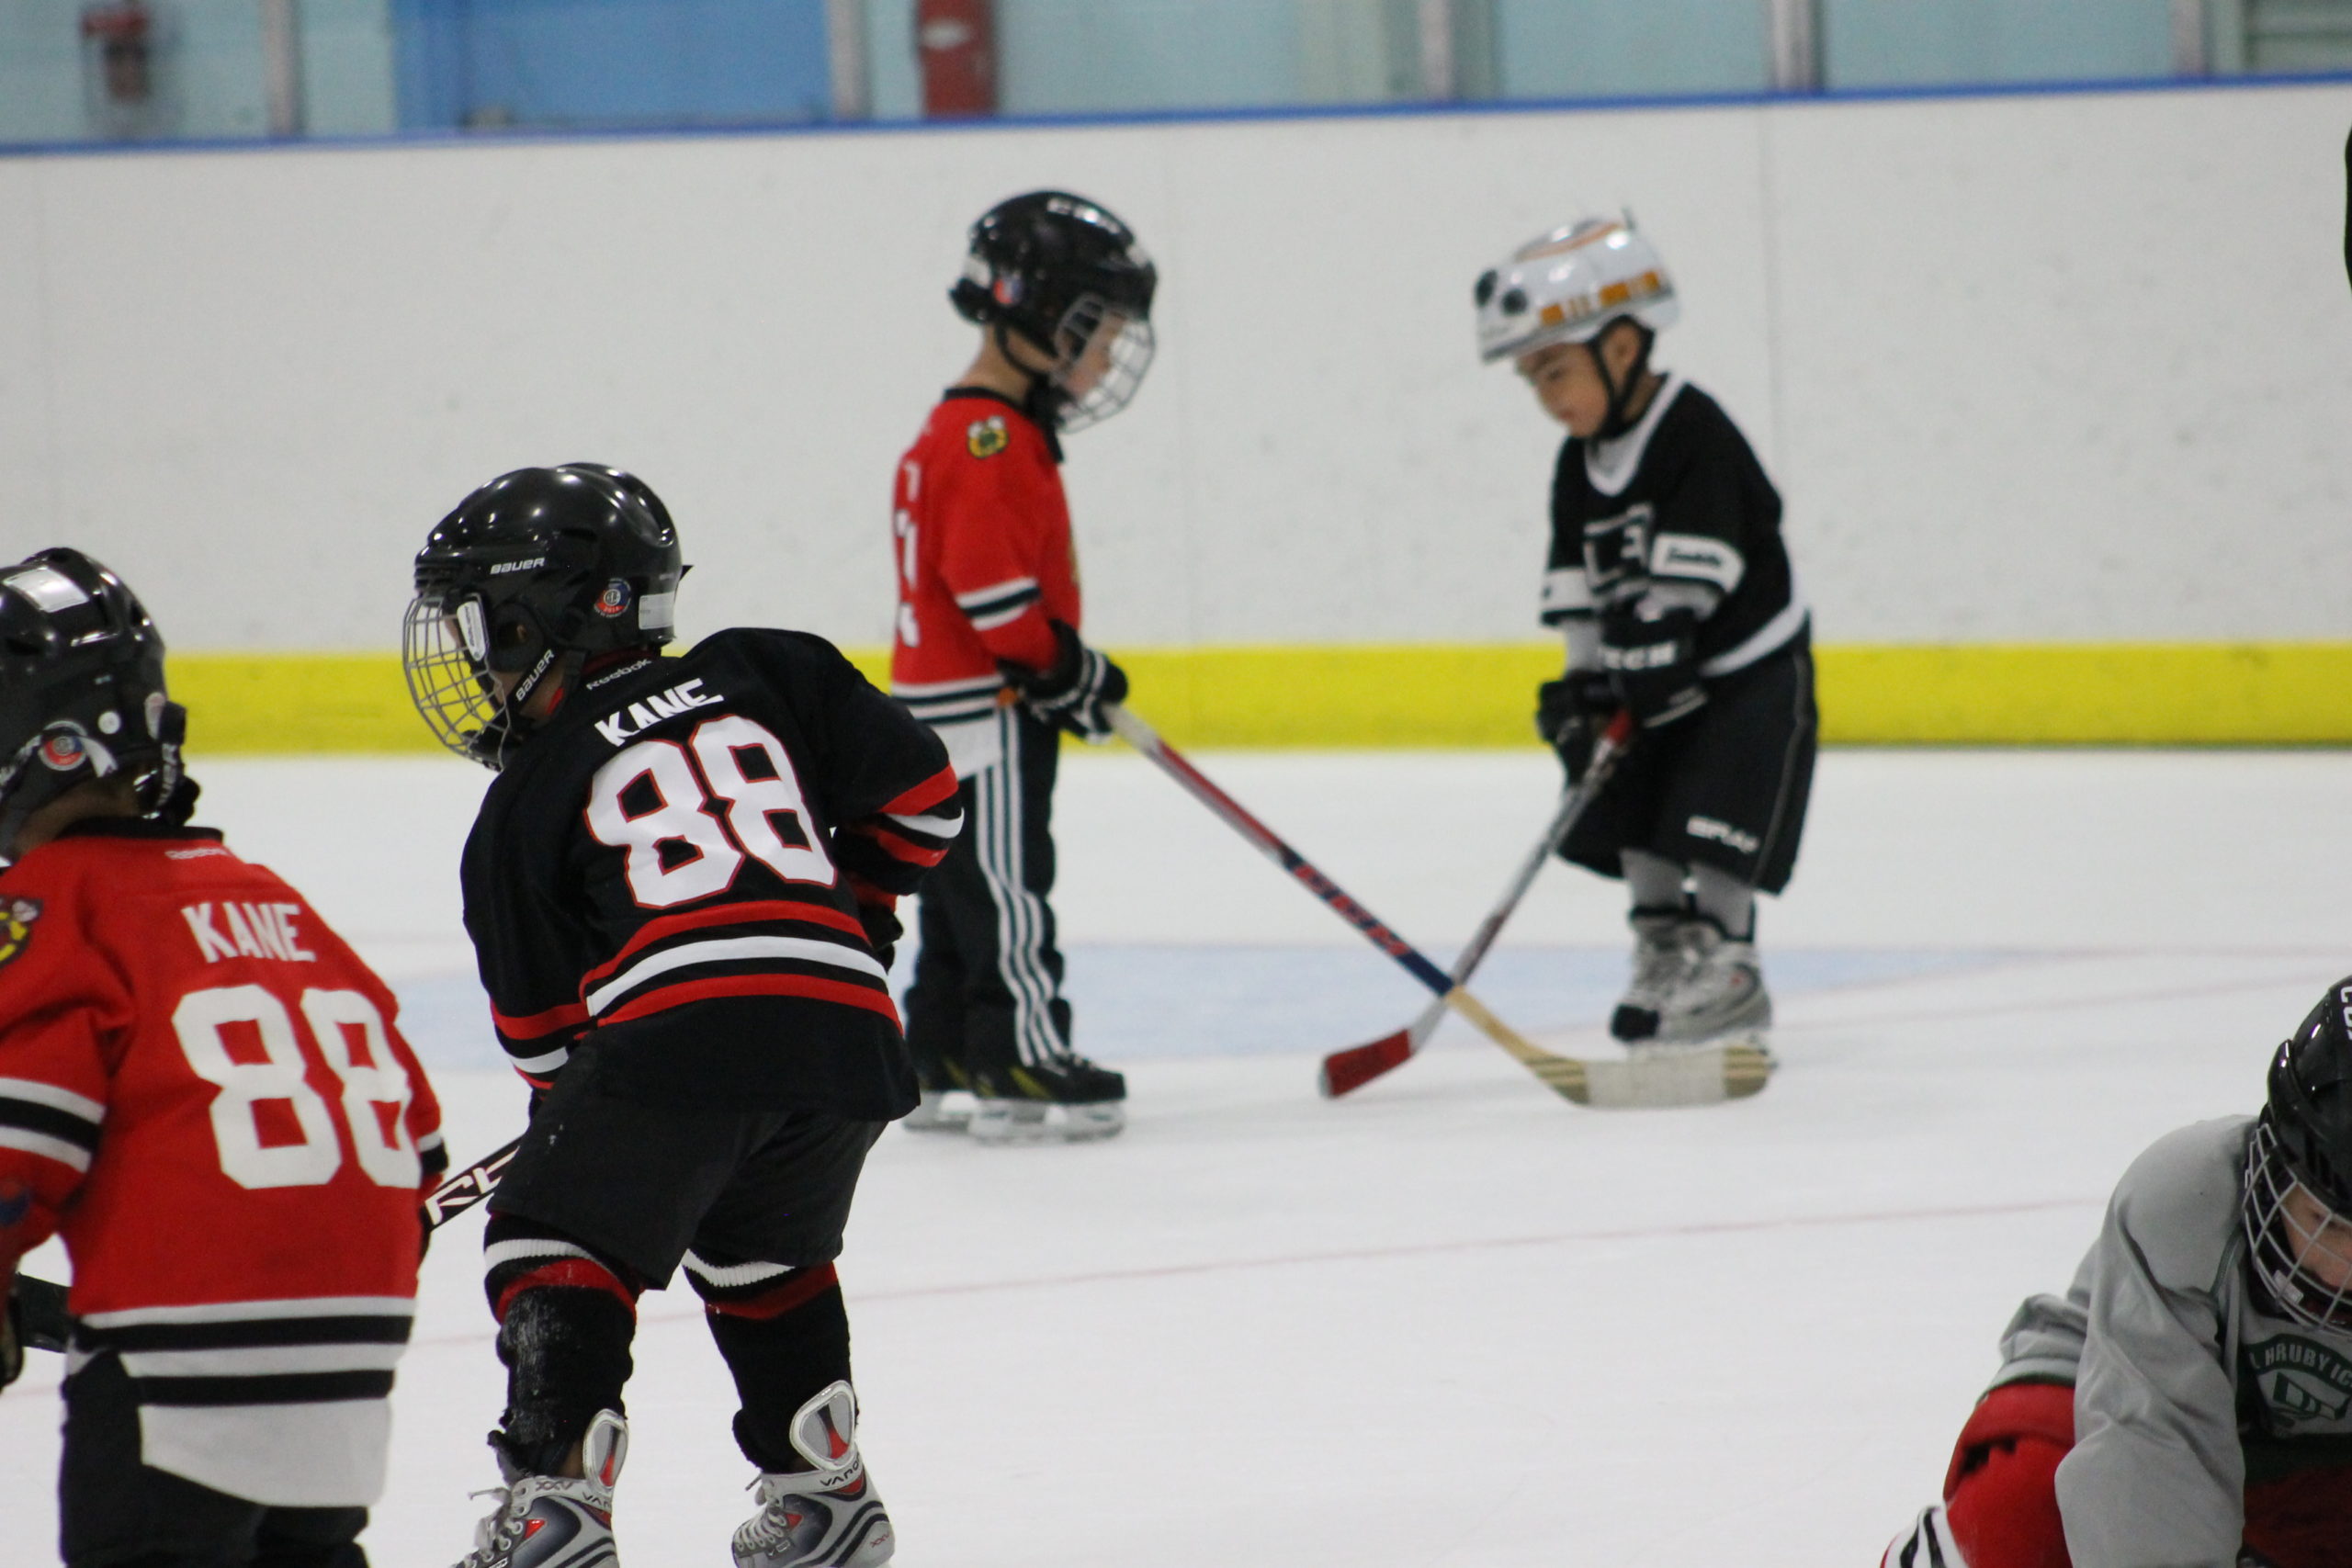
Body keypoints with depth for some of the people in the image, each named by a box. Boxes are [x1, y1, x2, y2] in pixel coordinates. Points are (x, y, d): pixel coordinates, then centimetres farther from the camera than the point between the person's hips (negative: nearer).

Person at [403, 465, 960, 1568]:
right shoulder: (762, 675, 22)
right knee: (765, 1257, 28)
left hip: (680, 1026, -5)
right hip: (850, 1029, 5)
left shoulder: (531, 797, 14)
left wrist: (575, 1105, 35)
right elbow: (920, 794, 20)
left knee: (554, 1247, 7)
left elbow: (539, 1022, 18)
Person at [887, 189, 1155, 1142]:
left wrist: (1070, 666, 19)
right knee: (1005, 885, -10)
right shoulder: (988, 439, -18)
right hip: (981, 707, -11)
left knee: (963, 889, 13)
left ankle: (940, 1064, 18)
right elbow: (991, 582, -25)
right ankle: (1020, 1063, -11)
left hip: (940, 702, 11)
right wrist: (1066, 669, -18)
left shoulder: (971, 431, 17)